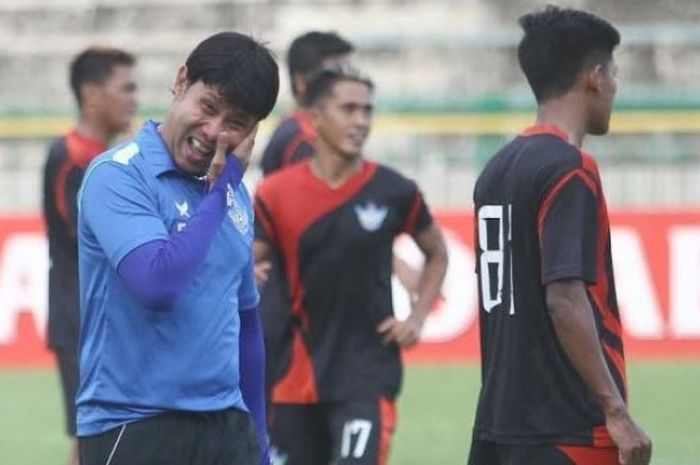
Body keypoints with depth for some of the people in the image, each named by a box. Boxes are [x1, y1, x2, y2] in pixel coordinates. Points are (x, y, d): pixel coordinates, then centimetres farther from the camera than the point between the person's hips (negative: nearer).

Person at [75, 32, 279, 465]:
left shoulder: (235, 194, 12)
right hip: (135, 429, -7)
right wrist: (220, 189, -14)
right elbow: (158, 284, -25)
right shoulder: (117, 176, -10)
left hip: (228, 429, 7)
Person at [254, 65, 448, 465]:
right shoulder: (277, 194, -1)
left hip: (368, 371, -3)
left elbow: (437, 254, 14)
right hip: (298, 373, 3)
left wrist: (417, 319, 2)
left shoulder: (394, 191, -3)